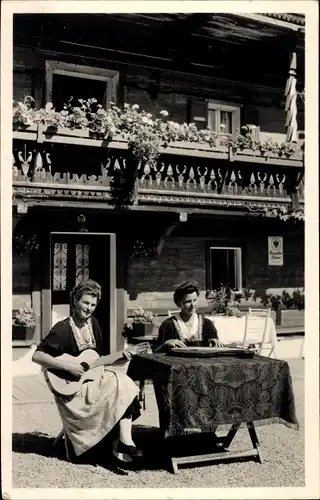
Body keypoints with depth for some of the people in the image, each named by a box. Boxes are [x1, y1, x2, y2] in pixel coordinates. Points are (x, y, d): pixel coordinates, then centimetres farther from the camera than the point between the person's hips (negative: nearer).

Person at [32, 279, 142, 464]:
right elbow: (37, 355, -22)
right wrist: (69, 367, -26)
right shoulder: (63, 328, -16)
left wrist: (118, 356, -2)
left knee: (125, 384, -16)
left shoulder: (93, 323, 6)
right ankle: (125, 442, -9)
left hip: (92, 375, 7)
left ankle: (124, 442, -18)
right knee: (121, 387, -20)